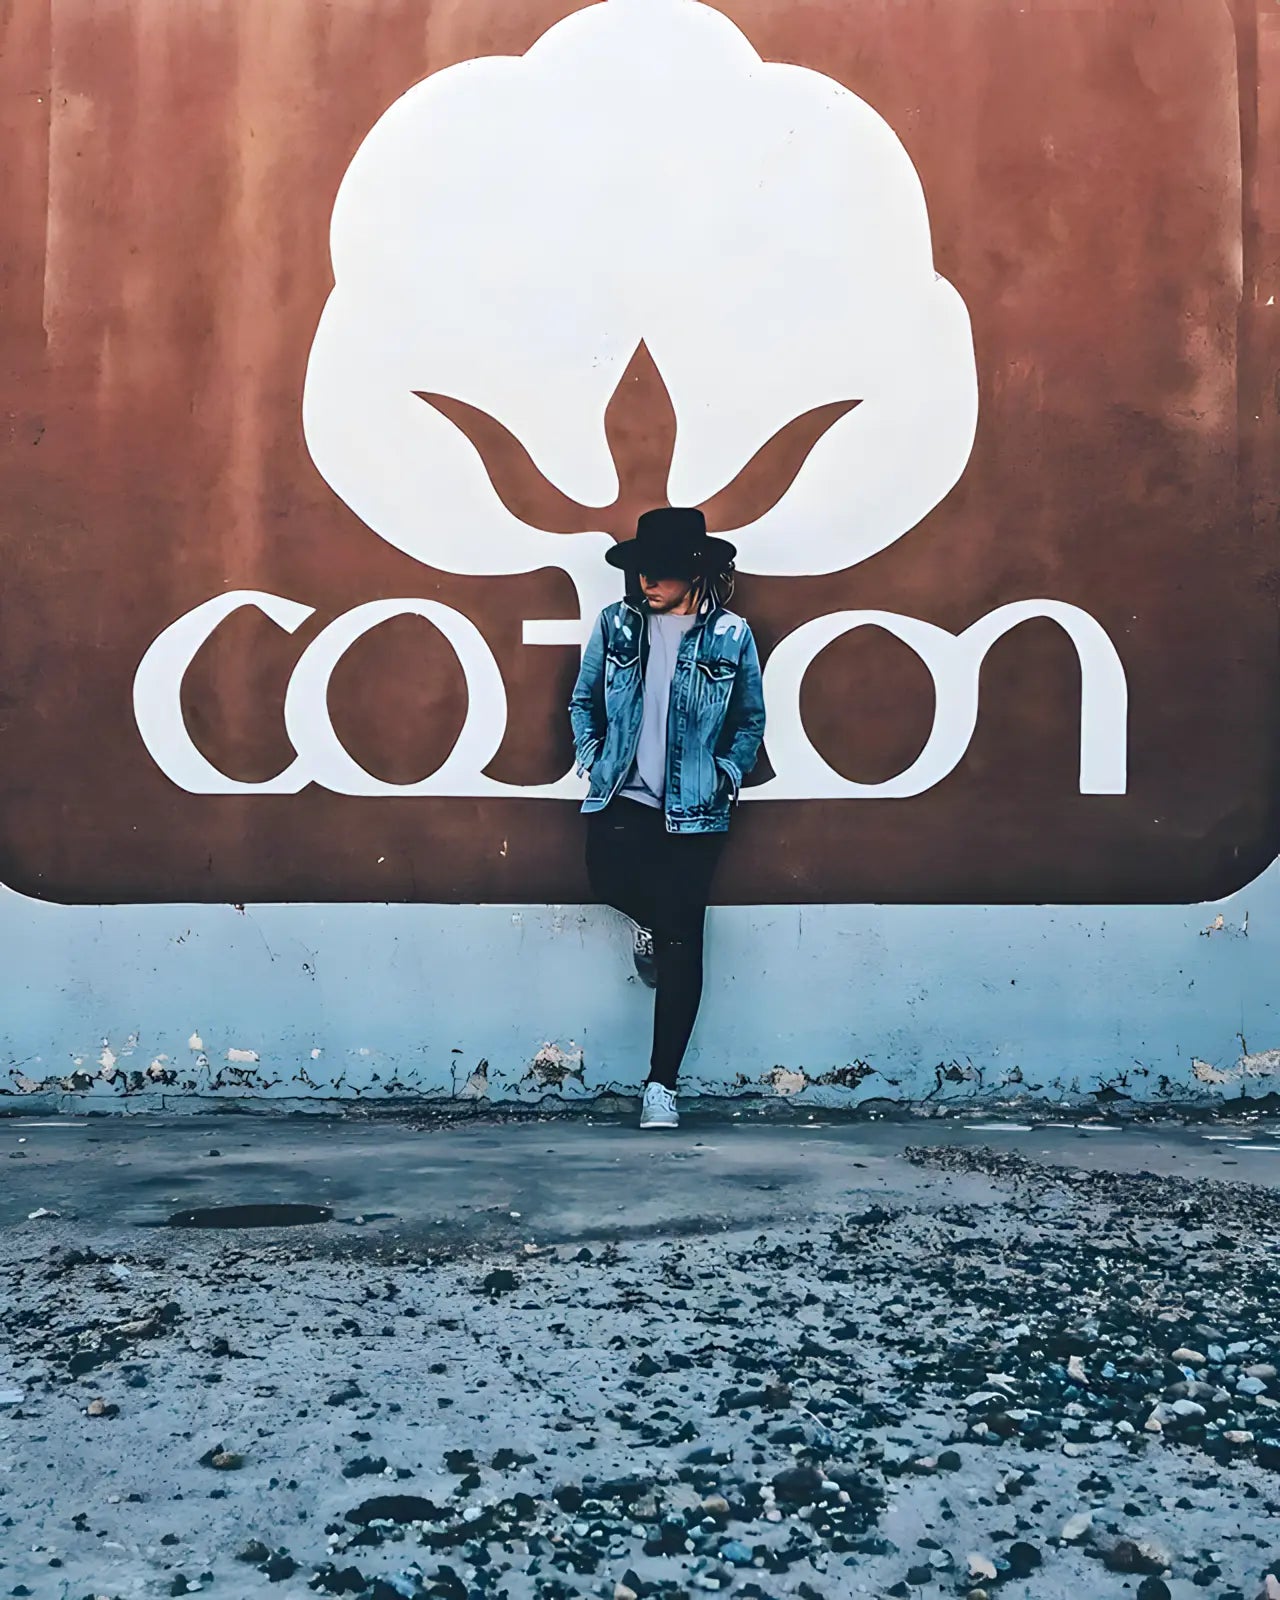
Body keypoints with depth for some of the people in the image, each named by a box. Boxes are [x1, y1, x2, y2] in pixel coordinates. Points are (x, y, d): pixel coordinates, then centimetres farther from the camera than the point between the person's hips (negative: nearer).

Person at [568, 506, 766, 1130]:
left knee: (681, 943, -2)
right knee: (608, 875, -27)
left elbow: (751, 721, 10)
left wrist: (724, 777, -1)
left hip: (694, 809, -1)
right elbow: (584, 701, 15)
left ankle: (662, 1084, 8)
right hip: (623, 797, 1)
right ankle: (647, 919, 14)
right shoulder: (616, 624, 5)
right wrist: (593, 761, 2)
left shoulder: (730, 635, 1)